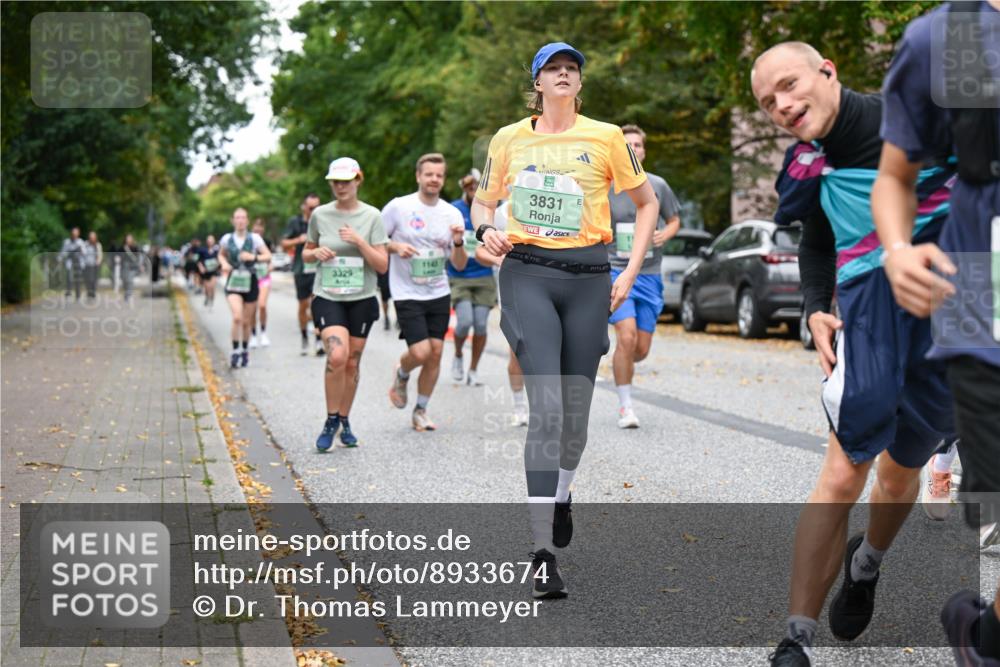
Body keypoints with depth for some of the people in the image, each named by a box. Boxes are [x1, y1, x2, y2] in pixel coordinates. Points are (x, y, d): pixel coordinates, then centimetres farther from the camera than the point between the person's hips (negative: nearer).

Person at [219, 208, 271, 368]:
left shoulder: (255, 238, -2)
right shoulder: (227, 239, 1)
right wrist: (224, 263, -2)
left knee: (246, 322, 9)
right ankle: (235, 351, -10)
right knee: (237, 317, -22)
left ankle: (245, 350, 31)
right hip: (233, 282, -1)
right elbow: (221, 254, 18)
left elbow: (268, 256, -2)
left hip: (250, 282, 1)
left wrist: (253, 257, -17)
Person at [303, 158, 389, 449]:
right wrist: (315, 252, -7)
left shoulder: (371, 216, -2)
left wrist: (359, 242, -18)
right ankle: (331, 421, -4)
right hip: (327, 297, -1)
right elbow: (306, 253, 16)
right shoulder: (320, 215, 2)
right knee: (337, 355, -21)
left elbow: (382, 265, -4)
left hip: (361, 298, 1)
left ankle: (344, 421, 26)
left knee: (352, 363, 7)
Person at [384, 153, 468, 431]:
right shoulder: (399, 207, -7)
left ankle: (420, 411, 19)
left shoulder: (452, 214, 3)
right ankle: (401, 375, 22)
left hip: (439, 294, 4)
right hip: (408, 295, -4)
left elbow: (460, 265, 5)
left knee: (435, 352, 2)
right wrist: (396, 247, -18)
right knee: (420, 352, -14)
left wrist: (458, 243, -15)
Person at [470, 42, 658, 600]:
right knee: (546, 408, -15)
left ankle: (561, 494, 39)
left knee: (576, 411, 5)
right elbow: (484, 201, 21)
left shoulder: (605, 137, 5)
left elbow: (647, 202, 14)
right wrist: (486, 230, -2)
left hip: (588, 275, 1)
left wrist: (630, 272, 6)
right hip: (527, 272, -1)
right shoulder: (509, 139, 8)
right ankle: (543, 552, -14)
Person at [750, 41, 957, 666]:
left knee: (902, 469, 16)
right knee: (843, 474, -9)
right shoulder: (807, 165, 4)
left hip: (953, 331, -1)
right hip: (872, 320, 1)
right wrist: (816, 310, 5)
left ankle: (865, 565, 48)